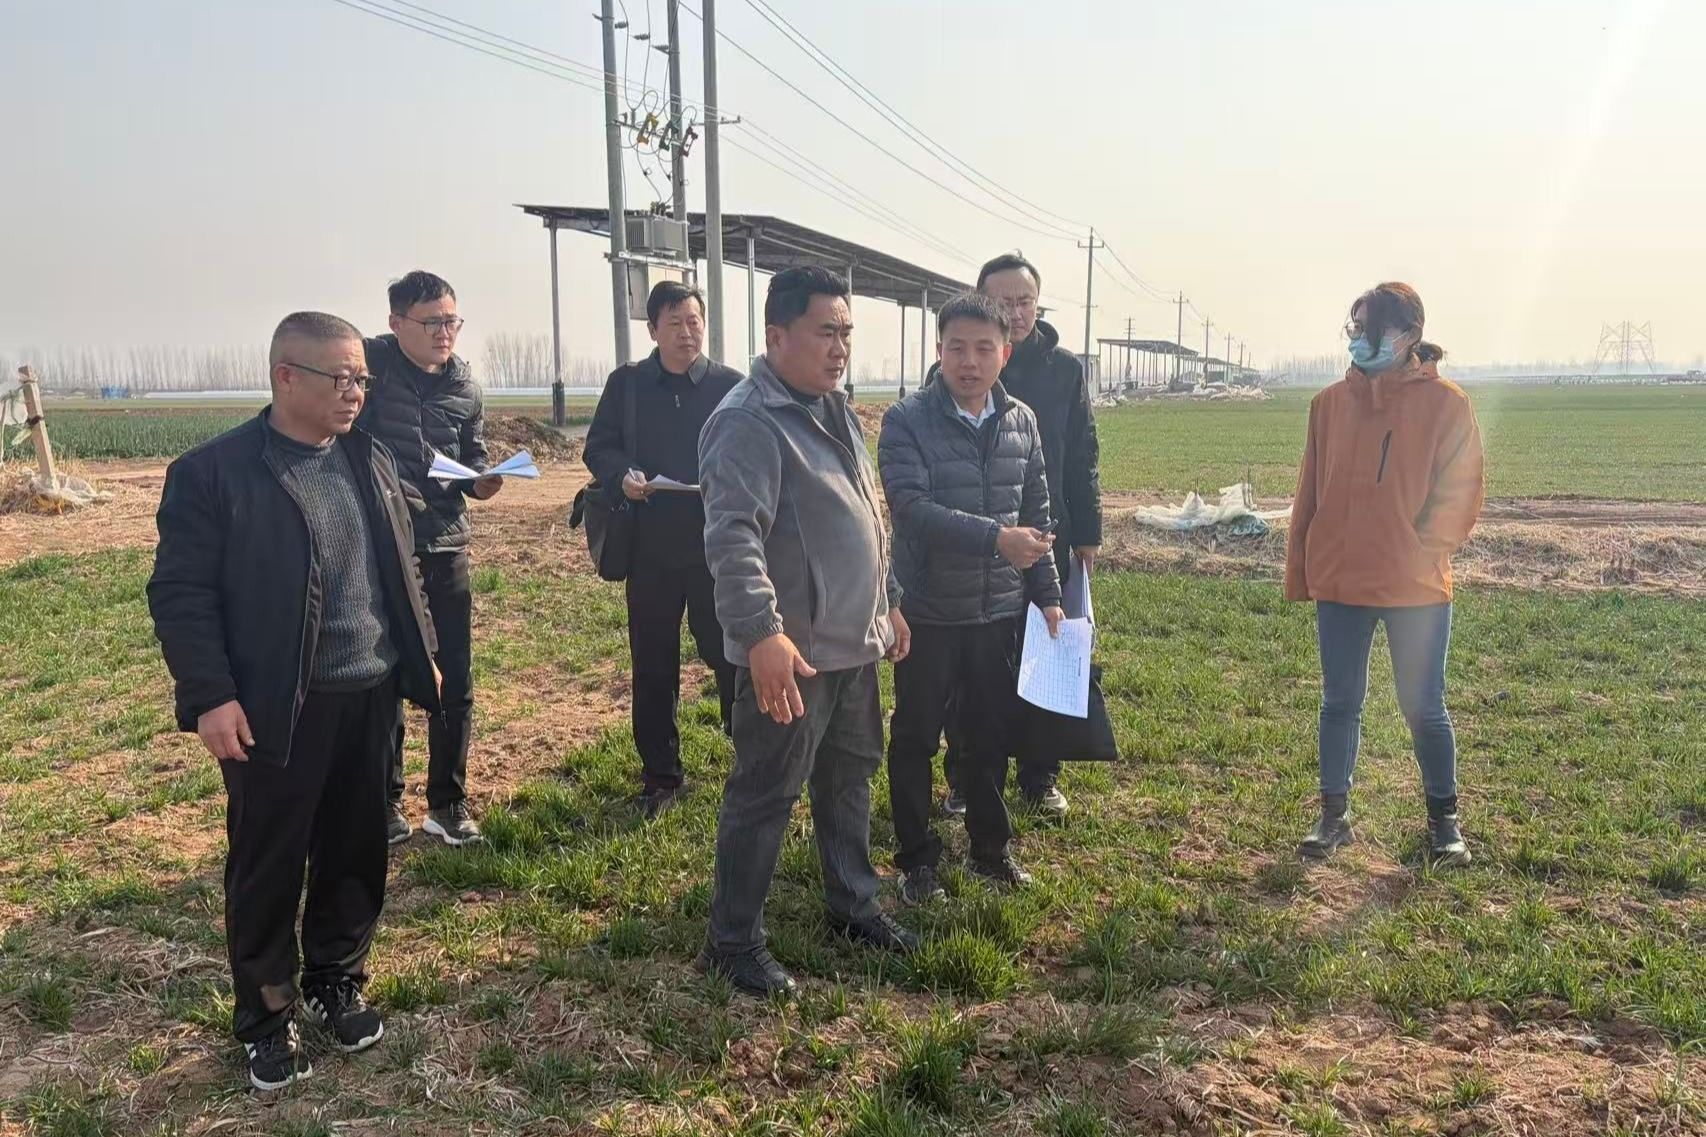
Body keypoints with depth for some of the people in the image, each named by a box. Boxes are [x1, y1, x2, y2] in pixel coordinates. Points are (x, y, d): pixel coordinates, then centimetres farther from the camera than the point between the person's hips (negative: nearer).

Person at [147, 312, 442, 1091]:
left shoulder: (371, 460, 8)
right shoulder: (214, 471, -10)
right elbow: (180, 594, -10)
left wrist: (422, 656, 14)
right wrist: (210, 696, -16)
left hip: (370, 697, 5)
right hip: (273, 709, -5)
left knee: (356, 853, 15)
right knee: (267, 868, 8)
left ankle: (336, 982, 36)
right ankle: (265, 1019, 26)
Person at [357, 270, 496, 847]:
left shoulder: (464, 385, 8)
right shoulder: (370, 366, -6)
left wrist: (483, 481, -7)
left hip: (446, 547, 4)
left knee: (454, 680, 6)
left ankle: (448, 803, 20)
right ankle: (384, 802, 22)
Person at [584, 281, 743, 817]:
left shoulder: (731, 385, 0)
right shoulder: (626, 384, 5)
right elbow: (597, 447, 6)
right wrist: (622, 475, -14)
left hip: (718, 546, -2)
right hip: (649, 547, 2)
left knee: (731, 656, 1)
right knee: (653, 666, 10)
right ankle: (660, 776, 24)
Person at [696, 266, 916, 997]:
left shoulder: (833, 410, 13)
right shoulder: (749, 423, -18)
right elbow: (731, 538, -30)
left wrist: (888, 601, 23)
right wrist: (761, 633, -39)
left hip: (854, 643, 9)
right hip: (792, 652, -9)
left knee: (850, 778, 20)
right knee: (765, 797, 2)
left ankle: (853, 905, 38)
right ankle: (733, 942, 17)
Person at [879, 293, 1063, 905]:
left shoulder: (1022, 422, 4)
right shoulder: (906, 421, -11)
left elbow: (1036, 515, 10)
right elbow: (912, 509, -24)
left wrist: (1048, 595, 8)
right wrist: (994, 538, -33)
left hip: (999, 612, 4)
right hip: (928, 612, -4)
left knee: (990, 735, 16)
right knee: (915, 739, 9)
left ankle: (990, 847, 34)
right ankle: (917, 858, 25)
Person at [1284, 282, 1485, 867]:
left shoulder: (1445, 403, -4)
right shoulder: (1332, 402, 7)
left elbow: (1458, 494, -4)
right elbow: (1309, 493, 9)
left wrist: (1418, 555, -14)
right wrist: (1300, 572, 7)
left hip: (1415, 588, -3)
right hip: (1338, 583, 3)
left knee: (1424, 709, 6)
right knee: (1339, 704, 10)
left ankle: (1444, 821, 25)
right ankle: (1333, 815, 23)